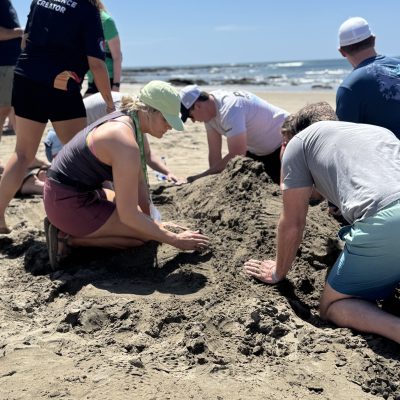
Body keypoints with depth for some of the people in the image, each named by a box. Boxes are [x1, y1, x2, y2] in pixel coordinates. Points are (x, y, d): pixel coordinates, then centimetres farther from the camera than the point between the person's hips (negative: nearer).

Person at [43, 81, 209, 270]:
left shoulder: (126, 120, 1)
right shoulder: (126, 144, -28)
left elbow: (139, 183, 8)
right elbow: (128, 215, -26)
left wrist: (149, 218, 12)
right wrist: (175, 240, -17)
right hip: (69, 204, -10)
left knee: (145, 221, 24)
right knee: (146, 234, -9)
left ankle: (65, 228, 14)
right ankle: (69, 238, -6)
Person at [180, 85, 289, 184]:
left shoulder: (229, 108, -34)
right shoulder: (210, 109, -8)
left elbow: (236, 156, -36)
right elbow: (214, 152, -5)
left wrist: (200, 177, -31)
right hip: (258, 150, 8)